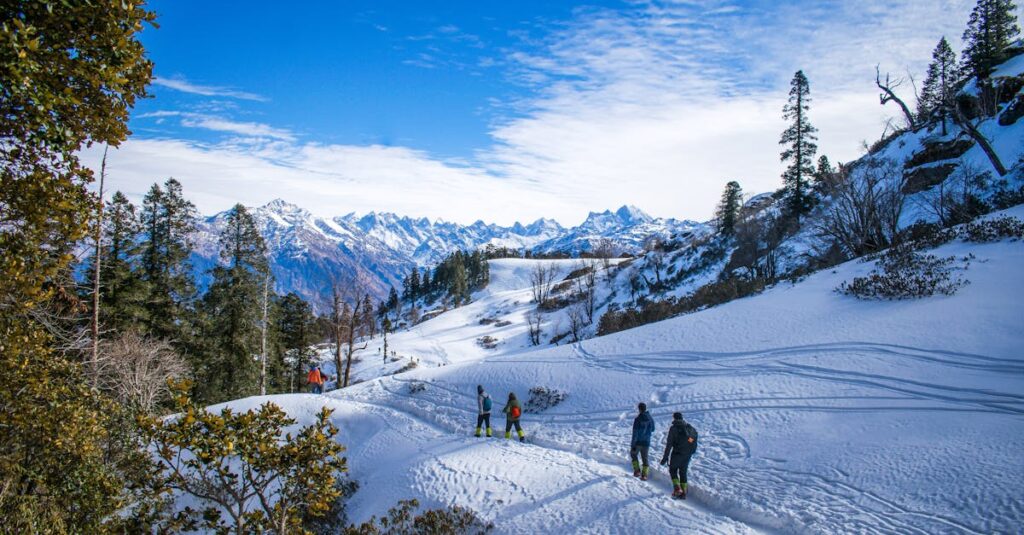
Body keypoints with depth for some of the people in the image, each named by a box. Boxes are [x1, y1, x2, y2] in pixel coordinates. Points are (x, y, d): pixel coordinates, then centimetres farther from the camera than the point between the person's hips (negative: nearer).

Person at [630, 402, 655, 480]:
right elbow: (653, 430, 15)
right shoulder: (651, 419, -2)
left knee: (633, 454, 20)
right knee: (645, 458, 15)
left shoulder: (638, 419, -17)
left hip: (638, 442, -4)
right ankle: (644, 475, 6)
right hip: (646, 442, 4)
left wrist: (632, 445, -15)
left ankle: (637, 471, 10)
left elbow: (635, 433, -18)